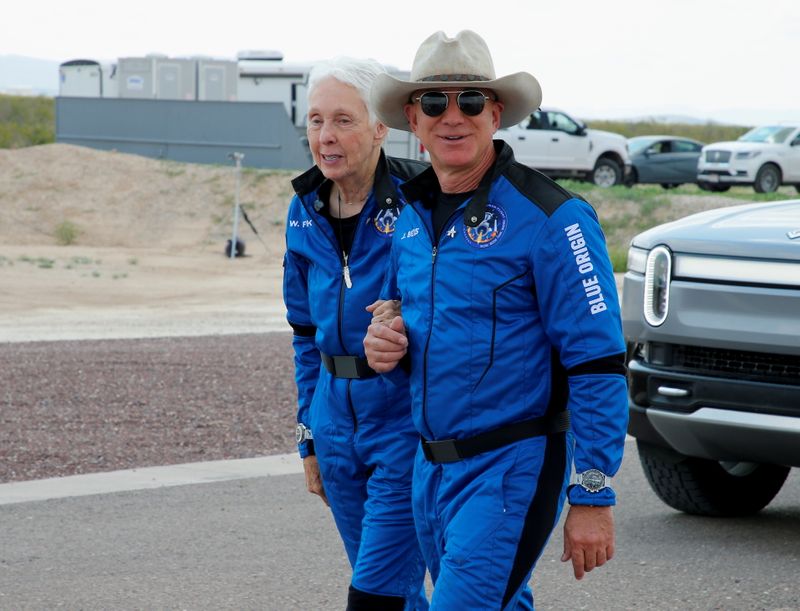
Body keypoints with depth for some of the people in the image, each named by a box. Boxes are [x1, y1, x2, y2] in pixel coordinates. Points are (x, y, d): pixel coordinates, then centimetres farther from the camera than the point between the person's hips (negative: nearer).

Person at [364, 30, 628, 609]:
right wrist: (386, 348, 0)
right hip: (432, 468, 8)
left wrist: (593, 498, -18)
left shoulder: (550, 218, -13)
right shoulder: (412, 219, 10)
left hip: (512, 470, -8)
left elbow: (598, 367, -16)